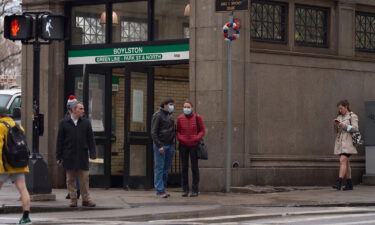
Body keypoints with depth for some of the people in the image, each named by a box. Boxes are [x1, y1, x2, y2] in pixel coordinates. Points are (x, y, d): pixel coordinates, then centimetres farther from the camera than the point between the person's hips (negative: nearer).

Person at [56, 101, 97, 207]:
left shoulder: (86, 123, 6)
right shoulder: (64, 123, 1)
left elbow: (91, 139, 6)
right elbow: (60, 140, 2)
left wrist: (93, 154, -2)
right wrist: (59, 156, -1)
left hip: (82, 156, 1)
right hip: (69, 156, -1)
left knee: (84, 178, 0)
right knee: (70, 179, 4)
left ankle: (86, 199, 8)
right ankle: (73, 199, 12)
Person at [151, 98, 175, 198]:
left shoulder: (170, 116, 15)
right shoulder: (158, 115, -8)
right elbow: (153, 132, -12)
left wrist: (173, 145, 13)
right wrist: (159, 146, -18)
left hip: (170, 145, 7)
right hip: (160, 146, -7)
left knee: (166, 168, 7)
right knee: (159, 168, -6)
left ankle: (162, 189, 12)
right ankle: (160, 190, -6)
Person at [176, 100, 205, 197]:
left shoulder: (197, 118, -3)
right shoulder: (180, 118, 1)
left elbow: (202, 131, 1)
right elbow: (178, 131, 10)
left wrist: (196, 138, -14)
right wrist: (180, 138, -9)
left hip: (194, 146, -2)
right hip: (183, 146, 2)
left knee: (194, 167, 1)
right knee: (184, 167, 3)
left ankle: (195, 190, 6)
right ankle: (185, 190, 9)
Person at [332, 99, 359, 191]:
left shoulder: (352, 116, 0)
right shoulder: (339, 117, 19)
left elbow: (355, 128, -10)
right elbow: (336, 131, 19)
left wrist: (344, 126, -18)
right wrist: (335, 125, -1)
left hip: (347, 142, -7)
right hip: (340, 141, 7)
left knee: (343, 161, -17)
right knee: (346, 162, 6)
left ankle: (339, 183, -26)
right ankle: (349, 184, 8)